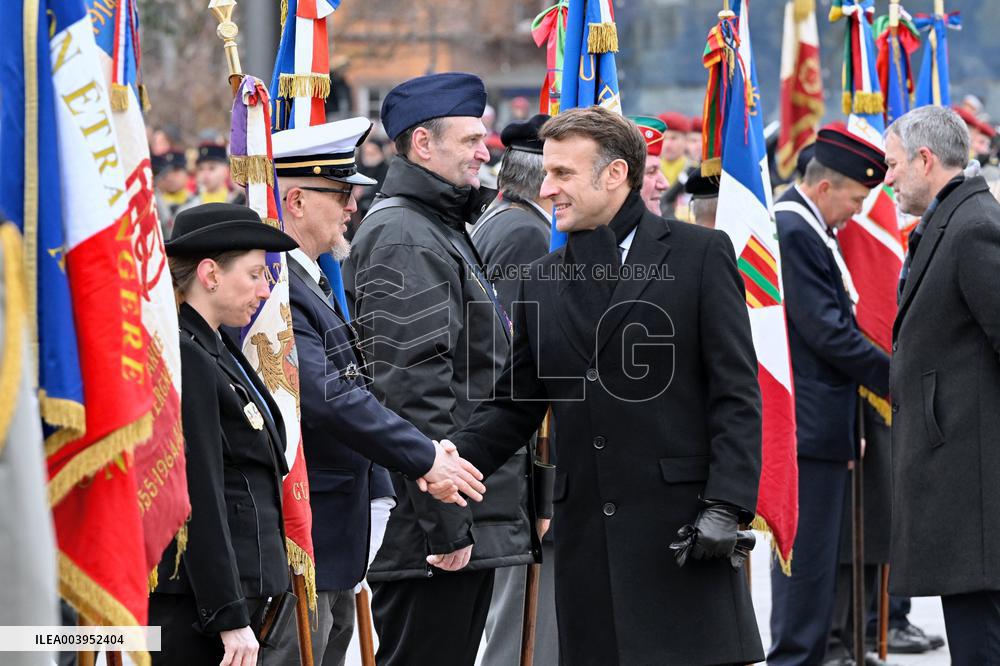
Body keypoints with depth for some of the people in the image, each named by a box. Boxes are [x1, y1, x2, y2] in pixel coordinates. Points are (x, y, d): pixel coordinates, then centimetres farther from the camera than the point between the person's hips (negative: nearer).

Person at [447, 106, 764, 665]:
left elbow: (736, 394, -4)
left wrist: (725, 505, -13)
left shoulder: (701, 255, 0)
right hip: (587, 531, 5)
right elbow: (515, 406, 17)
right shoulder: (545, 280, 15)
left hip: (682, 519, -5)